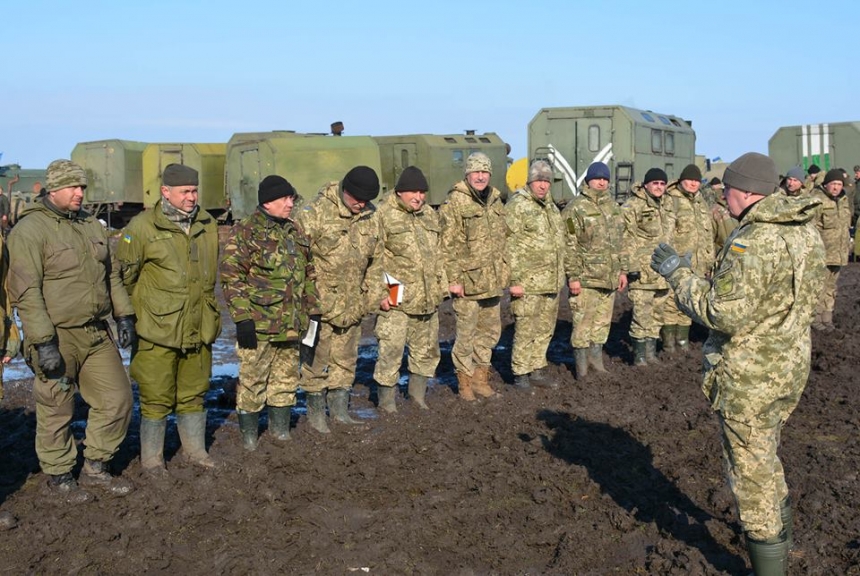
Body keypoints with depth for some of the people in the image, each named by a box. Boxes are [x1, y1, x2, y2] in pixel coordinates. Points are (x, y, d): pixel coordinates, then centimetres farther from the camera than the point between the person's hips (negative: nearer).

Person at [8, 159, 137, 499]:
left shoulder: (91, 226, 12)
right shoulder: (30, 230, -12)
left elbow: (112, 275, 20)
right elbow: (26, 292, -17)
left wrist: (124, 315, 13)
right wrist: (43, 341, -22)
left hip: (97, 335, 7)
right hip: (57, 340, -7)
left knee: (117, 399, 10)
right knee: (56, 412, 5)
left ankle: (96, 468, 26)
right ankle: (59, 476, 23)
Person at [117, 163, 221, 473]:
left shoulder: (208, 225, 8)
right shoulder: (143, 226, -11)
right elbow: (124, 275, -5)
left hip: (199, 329, 5)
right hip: (157, 330, -5)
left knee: (194, 394, 17)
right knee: (156, 398, 3)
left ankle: (195, 449, 32)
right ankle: (151, 457, 18)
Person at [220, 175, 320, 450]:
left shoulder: (294, 232, 15)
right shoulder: (245, 232, -7)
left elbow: (308, 274, 22)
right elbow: (231, 277, -11)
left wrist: (312, 309, 17)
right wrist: (242, 318, -16)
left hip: (292, 323, 7)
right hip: (259, 324, -6)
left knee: (287, 378, 15)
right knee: (252, 380, 2)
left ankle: (280, 428, 29)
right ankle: (248, 435, 15)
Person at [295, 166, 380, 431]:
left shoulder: (370, 216, 4)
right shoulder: (315, 214, -15)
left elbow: (373, 257, 15)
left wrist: (369, 293, 13)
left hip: (352, 303, 6)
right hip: (321, 303, -6)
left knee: (346, 359, 14)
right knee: (317, 359, 3)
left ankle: (340, 410, 26)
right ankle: (315, 411, 16)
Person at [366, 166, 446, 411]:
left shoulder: (431, 215, 14)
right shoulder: (384, 215, -8)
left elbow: (438, 254, 22)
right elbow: (374, 258, -10)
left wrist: (441, 285, 16)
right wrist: (379, 293, -14)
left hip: (428, 299, 7)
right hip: (396, 300, -7)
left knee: (426, 350, 15)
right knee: (390, 352, -4)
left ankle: (418, 393, 31)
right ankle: (387, 400, 10)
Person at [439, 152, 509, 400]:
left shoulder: (496, 201, 13)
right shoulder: (454, 202, -10)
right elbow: (447, 245, -13)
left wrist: (504, 273, 17)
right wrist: (453, 279, -16)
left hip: (493, 282, 7)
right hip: (468, 281, -7)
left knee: (491, 331, 14)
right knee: (466, 333, 1)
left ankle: (480, 377, 27)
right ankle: (465, 380, 13)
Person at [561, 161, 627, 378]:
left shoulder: (614, 207, 15)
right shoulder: (576, 208, -8)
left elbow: (620, 242, 21)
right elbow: (569, 246, -11)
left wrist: (623, 270, 16)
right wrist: (573, 276, -15)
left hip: (610, 279, 7)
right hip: (586, 279, -7)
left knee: (603, 323, 13)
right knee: (583, 324, -3)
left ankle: (596, 361, 25)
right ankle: (582, 368, 6)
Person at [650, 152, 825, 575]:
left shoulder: (752, 242, -25)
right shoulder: (806, 232, 4)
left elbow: (724, 314, -27)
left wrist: (679, 274, -15)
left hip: (749, 377, -9)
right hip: (792, 366, 9)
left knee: (751, 471, 6)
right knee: (765, 455, 28)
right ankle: (781, 537, 46)